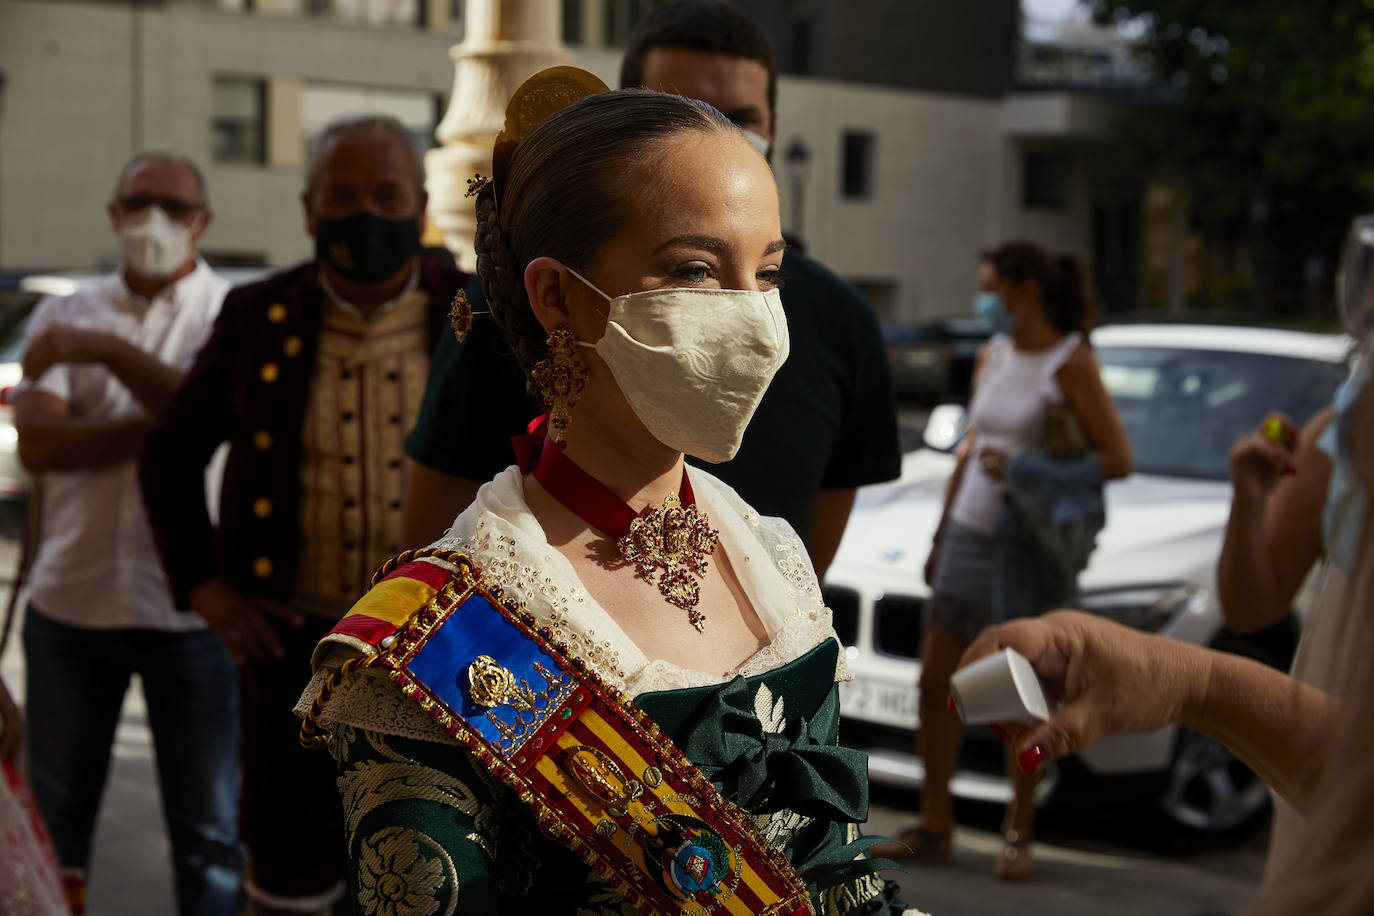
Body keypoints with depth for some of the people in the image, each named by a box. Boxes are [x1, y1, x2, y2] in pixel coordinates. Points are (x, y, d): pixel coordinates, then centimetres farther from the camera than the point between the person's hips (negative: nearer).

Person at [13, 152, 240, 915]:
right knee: (54, 821, 15)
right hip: (71, 601, 3)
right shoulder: (63, 318, 7)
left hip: (191, 606, -2)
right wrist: (166, 424, -17)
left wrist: (109, 350, -20)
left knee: (209, 829, 4)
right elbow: (37, 445, -8)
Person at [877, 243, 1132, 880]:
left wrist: (1030, 470, -20)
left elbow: (1118, 458, -12)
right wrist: (941, 534, 20)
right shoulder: (992, 355, 12)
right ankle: (934, 828, 15)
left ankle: (1018, 833, 15)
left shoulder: (1070, 362, -8)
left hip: (1029, 542, -6)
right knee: (935, 681, 5)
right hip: (969, 532, 7)